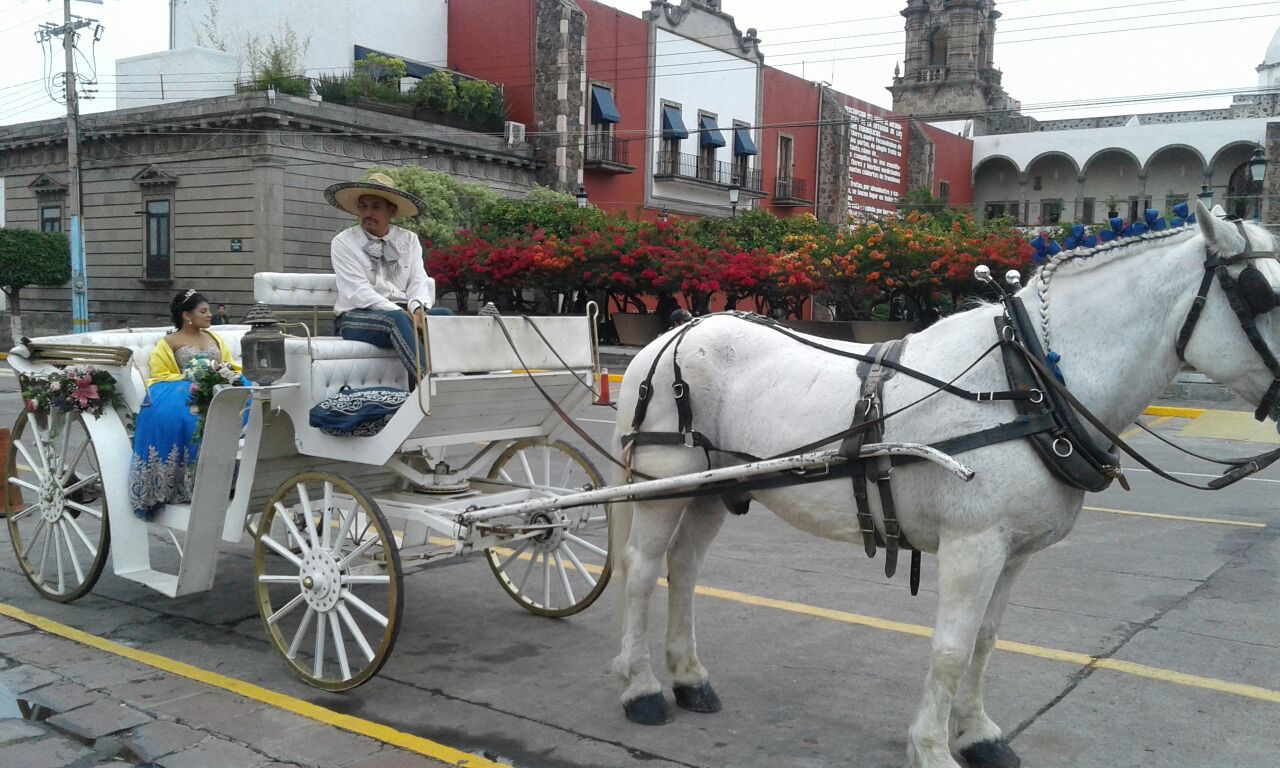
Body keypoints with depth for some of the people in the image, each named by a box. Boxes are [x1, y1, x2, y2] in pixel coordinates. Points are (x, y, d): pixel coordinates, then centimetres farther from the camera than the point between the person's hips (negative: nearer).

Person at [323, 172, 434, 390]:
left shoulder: (409, 240, 16)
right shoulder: (343, 242, 3)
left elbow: (419, 281, 4)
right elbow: (359, 292, -10)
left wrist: (417, 309, -21)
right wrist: (403, 314, -23)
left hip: (403, 313, 4)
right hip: (357, 316, -4)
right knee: (396, 319, -37)